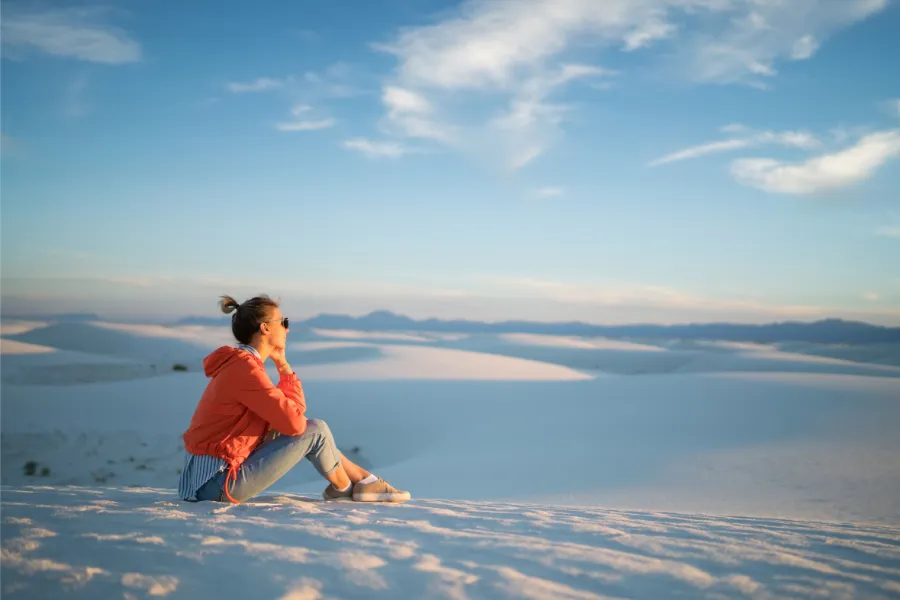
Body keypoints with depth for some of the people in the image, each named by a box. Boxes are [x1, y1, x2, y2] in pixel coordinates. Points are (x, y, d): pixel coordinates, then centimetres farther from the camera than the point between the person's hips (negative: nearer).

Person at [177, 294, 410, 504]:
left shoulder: (239, 363, 11)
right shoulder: (245, 369, -20)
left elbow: (297, 408, 13)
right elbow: (294, 422, -21)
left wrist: (282, 363, 4)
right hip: (220, 485, -10)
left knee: (310, 427, 13)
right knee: (316, 430, -6)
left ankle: (364, 479, 17)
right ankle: (344, 488, 20)